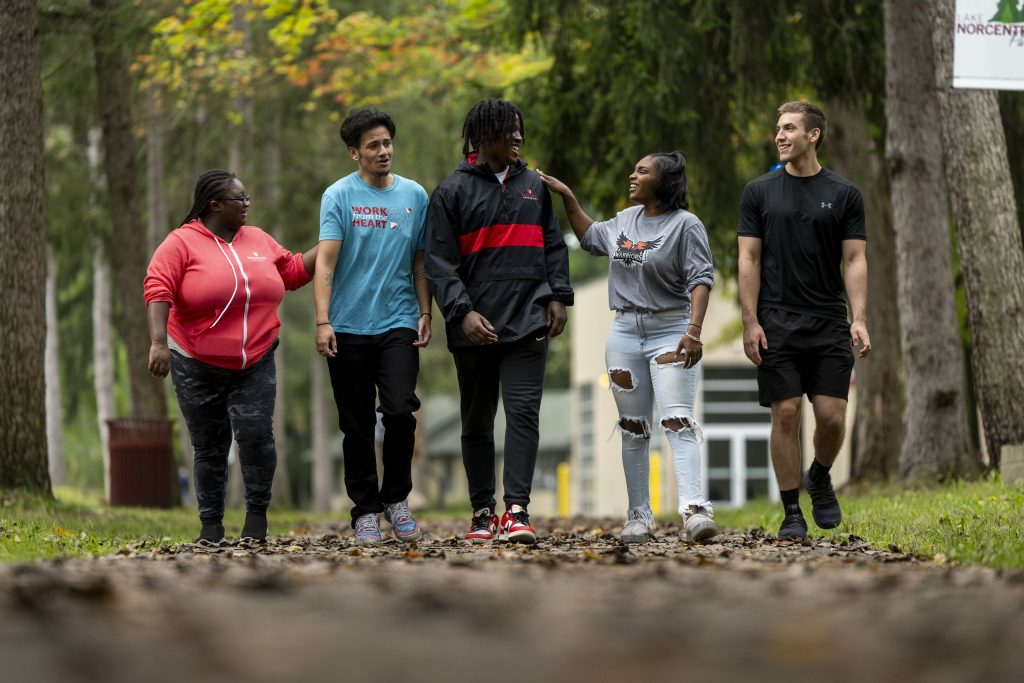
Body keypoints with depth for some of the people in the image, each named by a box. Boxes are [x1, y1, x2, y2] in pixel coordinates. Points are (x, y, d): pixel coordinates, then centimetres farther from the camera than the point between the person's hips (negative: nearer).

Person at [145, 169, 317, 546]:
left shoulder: (258, 240, 9)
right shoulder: (182, 243, -7)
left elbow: (293, 271, 20)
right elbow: (158, 289, -16)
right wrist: (159, 342, -28)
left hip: (255, 364, 2)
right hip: (197, 368, -2)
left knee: (256, 434, -15)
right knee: (209, 446, 5)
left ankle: (257, 514, 1)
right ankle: (211, 525, 14)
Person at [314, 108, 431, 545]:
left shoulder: (414, 196, 8)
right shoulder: (339, 196, -2)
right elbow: (325, 262, -9)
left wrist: (425, 313, 7)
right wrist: (323, 322, -18)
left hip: (399, 324, 1)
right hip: (349, 327, -1)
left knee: (400, 410, -15)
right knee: (357, 426, 5)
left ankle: (396, 498, 5)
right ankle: (366, 511, 15)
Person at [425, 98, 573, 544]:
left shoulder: (534, 186, 13)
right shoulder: (454, 191, 1)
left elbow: (554, 245, 19)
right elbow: (439, 262, -3)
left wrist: (558, 296, 6)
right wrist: (462, 311, -15)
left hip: (527, 322, 2)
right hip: (475, 328, -1)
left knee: (523, 413, -11)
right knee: (477, 422, 7)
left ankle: (517, 510, -16)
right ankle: (483, 512, 16)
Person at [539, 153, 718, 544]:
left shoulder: (685, 225, -7)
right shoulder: (625, 220, 13)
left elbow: (701, 279, -13)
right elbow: (590, 238, 32)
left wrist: (694, 329, -24)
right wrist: (567, 198, 25)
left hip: (670, 332, -6)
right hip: (625, 332, 6)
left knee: (677, 421, -18)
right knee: (633, 428, 8)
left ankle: (694, 510, -29)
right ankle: (638, 517, 13)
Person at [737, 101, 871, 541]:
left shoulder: (843, 194, 5)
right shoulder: (760, 192, 5)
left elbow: (854, 260, 2)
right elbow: (749, 260, 2)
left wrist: (859, 319, -10)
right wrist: (751, 322, -7)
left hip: (829, 323, 1)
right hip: (777, 323, -1)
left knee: (831, 416, -5)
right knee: (786, 414, -4)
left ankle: (820, 479, 25)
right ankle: (791, 512, 4)